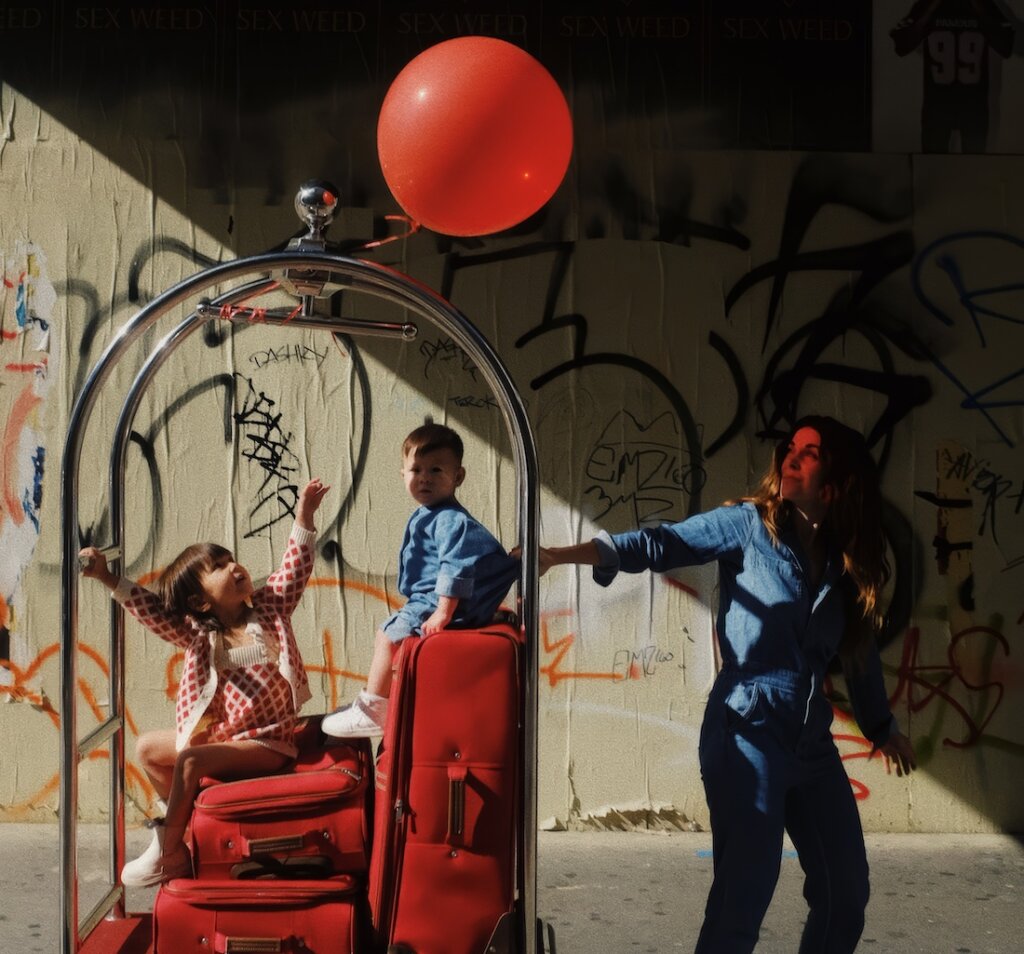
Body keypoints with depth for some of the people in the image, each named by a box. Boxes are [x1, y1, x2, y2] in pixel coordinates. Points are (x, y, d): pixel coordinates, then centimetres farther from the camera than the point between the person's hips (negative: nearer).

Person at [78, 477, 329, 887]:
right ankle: (185, 819, 28)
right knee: (149, 747, 12)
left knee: (190, 759, -25)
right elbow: (152, 610, -9)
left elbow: (294, 569, -10)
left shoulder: (269, 607, -3)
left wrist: (303, 519, -20)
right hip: (217, 736, 6)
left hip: (266, 743, -6)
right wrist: (108, 578, -21)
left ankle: (169, 853, -13)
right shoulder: (196, 634, 0)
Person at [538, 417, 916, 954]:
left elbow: (859, 650, 22)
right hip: (748, 733, -6)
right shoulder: (748, 524, -4)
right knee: (744, 895, -13)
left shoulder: (846, 560, 10)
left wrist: (881, 725, 31)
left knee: (847, 891, 11)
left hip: (812, 742, 6)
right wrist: (565, 555, -29)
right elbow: (662, 544, -16)